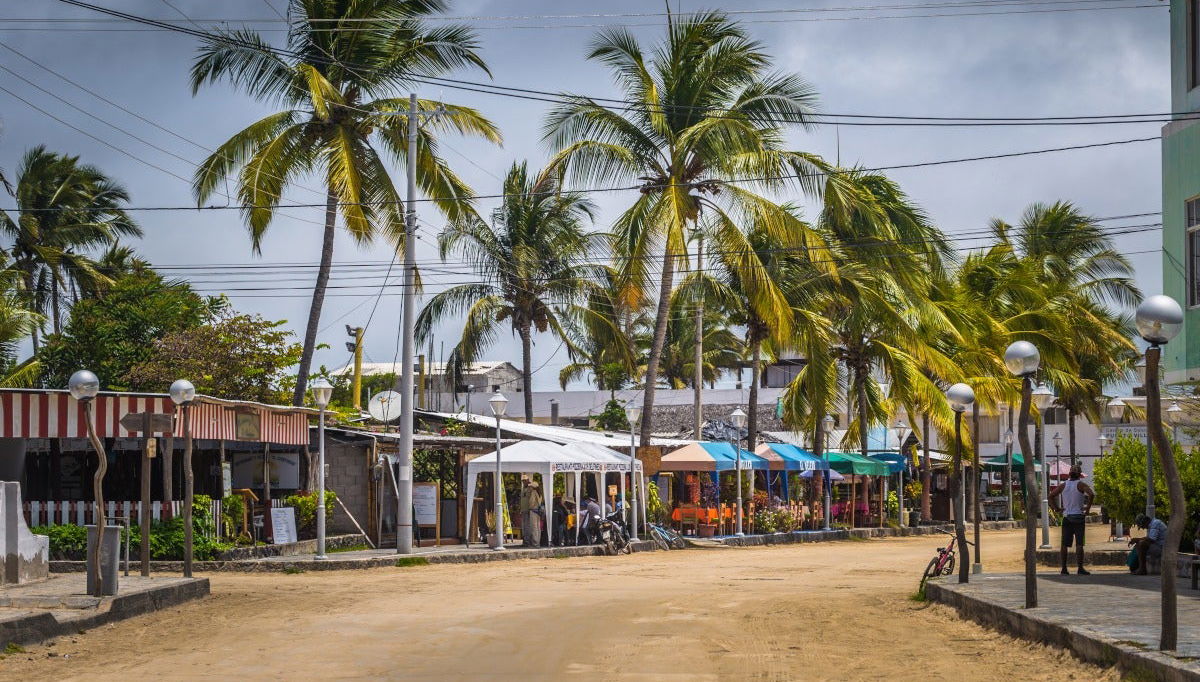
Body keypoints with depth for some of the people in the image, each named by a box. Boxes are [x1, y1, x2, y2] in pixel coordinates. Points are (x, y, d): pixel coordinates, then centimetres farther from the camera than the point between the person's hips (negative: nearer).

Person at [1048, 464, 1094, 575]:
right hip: (1078, 516, -3)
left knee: (1065, 544, 5)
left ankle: (1064, 568, 4)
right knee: (1079, 544, -3)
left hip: (1066, 517, 3)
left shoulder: (1063, 485, 7)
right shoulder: (1080, 485, -5)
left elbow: (1051, 496, 5)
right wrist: (1088, 508, -11)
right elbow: (1091, 494, -20)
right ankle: (1080, 568, -7)